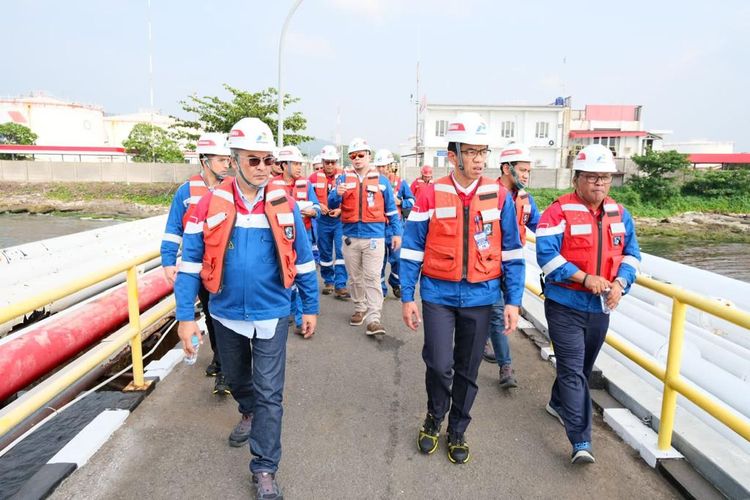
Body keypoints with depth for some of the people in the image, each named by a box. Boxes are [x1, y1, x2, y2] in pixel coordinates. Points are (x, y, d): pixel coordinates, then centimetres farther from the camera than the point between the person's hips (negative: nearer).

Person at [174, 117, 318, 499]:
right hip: (227, 315, 2)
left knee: (269, 392, 2)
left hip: (271, 315, -1)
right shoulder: (211, 204, -9)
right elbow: (191, 262, -6)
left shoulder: (284, 205, -7)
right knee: (236, 379, 25)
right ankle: (250, 414, 56)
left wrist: (310, 307, 3)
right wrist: (185, 316, -9)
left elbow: (303, 259, 0)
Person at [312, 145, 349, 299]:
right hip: (323, 220, 2)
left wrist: (341, 209, -15)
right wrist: (318, 206, -8)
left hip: (340, 219, -2)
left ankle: (340, 285, -3)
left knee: (341, 251, -8)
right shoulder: (315, 177, 1)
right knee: (325, 252, 12)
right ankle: (328, 282, 27)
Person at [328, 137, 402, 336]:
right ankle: (359, 309, 29)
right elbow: (332, 205, -1)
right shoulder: (344, 179, 7)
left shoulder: (381, 180, 5)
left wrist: (396, 232, 5)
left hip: (374, 237, -2)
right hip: (350, 237, 2)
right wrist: (337, 194, -23)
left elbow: (391, 210, 9)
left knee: (372, 278, -7)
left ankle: (373, 318, -7)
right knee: (355, 277, 13)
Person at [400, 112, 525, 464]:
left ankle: (457, 432, 33)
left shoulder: (499, 196, 0)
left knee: (468, 369, 12)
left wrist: (513, 300, 0)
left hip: (480, 297, 2)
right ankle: (434, 419, 27)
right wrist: (407, 297, -2)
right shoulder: (430, 195, -5)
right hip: (439, 294, -1)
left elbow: (512, 252, 3)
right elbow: (412, 250, -1)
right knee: (439, 364, -5)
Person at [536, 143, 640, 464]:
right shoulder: (559, 212, -13)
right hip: (565, 305, -6)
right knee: (573, 370, -6)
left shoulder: (619, 214, 6)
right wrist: (585, 278, -24)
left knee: (582, 366, 21)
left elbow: (631, 253, 9)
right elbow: (546, 254, -20)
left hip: (601, 306, 6)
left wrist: (619, 283, -9)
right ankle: (581, 443, -1)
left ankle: (558, 404, 45)